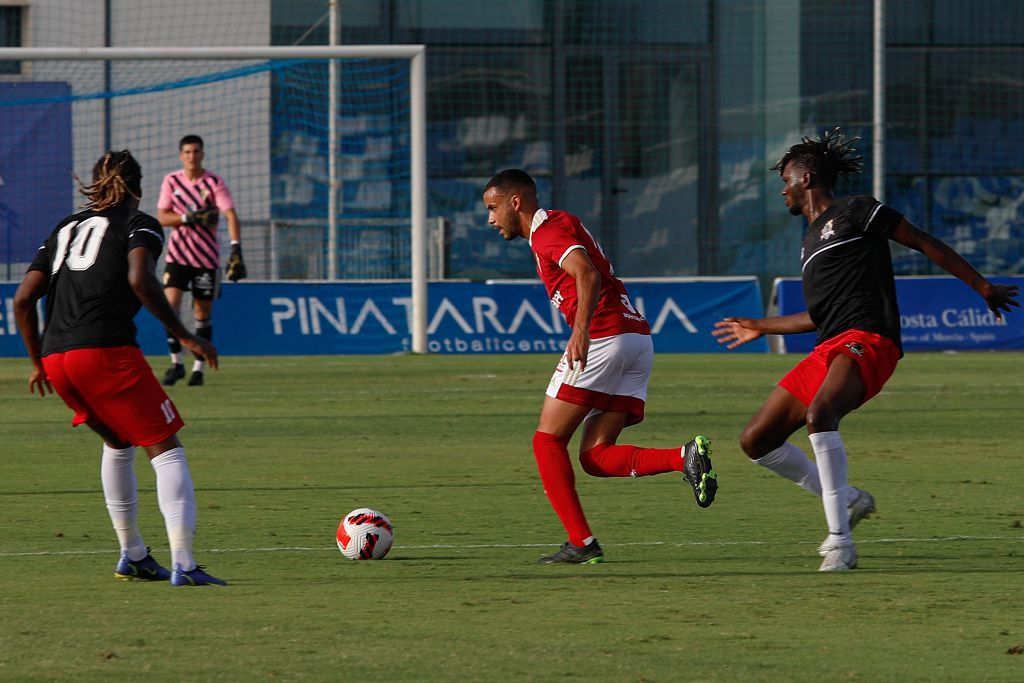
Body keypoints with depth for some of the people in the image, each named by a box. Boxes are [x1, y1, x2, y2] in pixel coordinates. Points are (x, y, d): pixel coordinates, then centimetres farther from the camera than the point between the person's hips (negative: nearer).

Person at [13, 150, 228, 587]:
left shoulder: (65, 228, 26)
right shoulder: (139, 224, 8)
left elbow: (23, 298, 20)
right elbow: (140, 280, -12)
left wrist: (38, 363, 29)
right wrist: (184, 336, -8)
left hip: (56, 358, 7)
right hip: (107, 350, -7)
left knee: (118, 443, 29)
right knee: (165, 449, -2)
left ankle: (132, 555, 30)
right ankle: (183, 564, -15)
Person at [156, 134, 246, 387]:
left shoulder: (214, 183, -4)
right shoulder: (171, 181, 3)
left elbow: (231, 215, -13)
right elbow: (162, 217, 0)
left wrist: (236, 248, -26)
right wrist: (189, 218, -17)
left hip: (207, 257, -1)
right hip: (178, 255, 1)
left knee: (203, 312, 4)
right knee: (170, 304, -15)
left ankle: (198, 367, 15)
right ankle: (176, 362, -3)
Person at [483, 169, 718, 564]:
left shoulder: (548, 230, -4)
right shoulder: (560, 223, 26)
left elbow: (588, 275, -21)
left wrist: (581, 331, -33)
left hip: (604, 338, -9)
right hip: (638, 337, 9)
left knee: (548, 441, 0)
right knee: (596, 458, 4)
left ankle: (581, 543, -7)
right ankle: (686, 458, -15)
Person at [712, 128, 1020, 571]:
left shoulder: (855, 212, 2)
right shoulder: (811, 240, 27)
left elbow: (926, 245, 2)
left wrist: (982, 287, 0)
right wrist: (761, 327, 45)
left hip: (867, 340, -9)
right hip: (826, 351, 9)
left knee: (818, 414, -37)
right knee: (756, 440, 3)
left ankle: (839, 542, -37)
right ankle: (847, 500, 14)